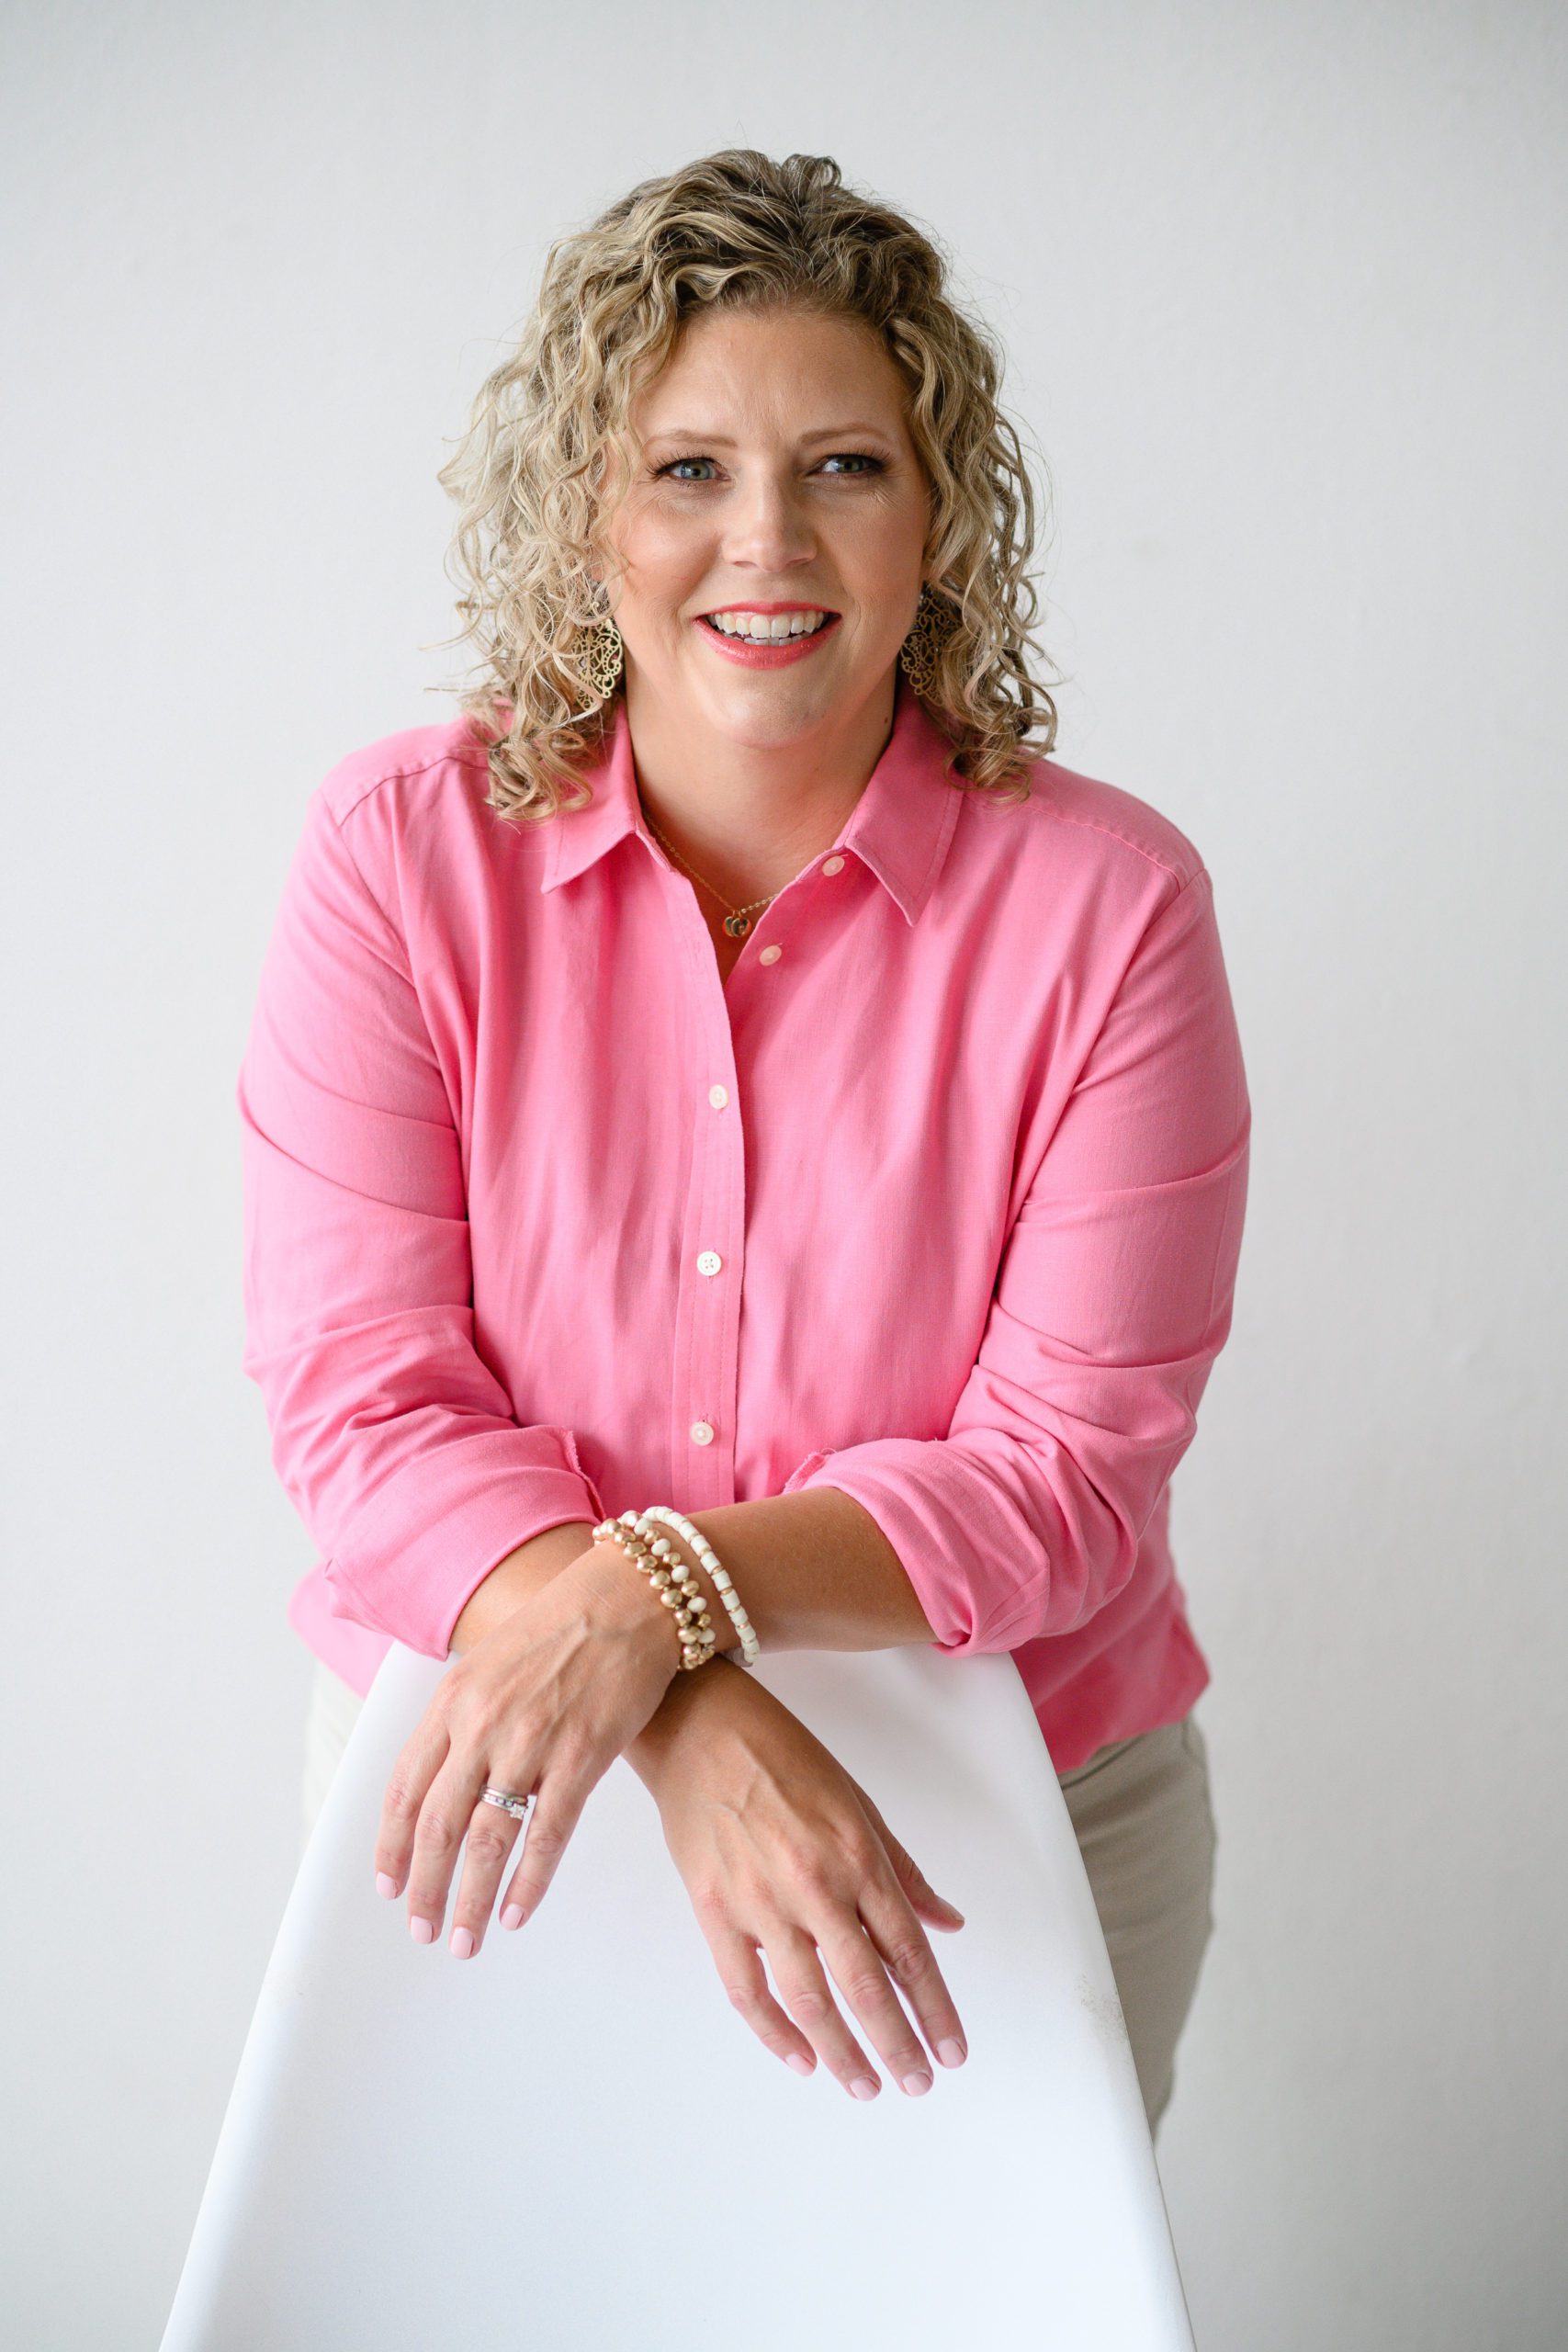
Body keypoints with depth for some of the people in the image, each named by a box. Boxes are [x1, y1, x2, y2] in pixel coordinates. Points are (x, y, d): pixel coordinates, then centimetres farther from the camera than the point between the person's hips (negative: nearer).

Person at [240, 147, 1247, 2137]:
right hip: (470, 1768, 1)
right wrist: (701, 1741, -29)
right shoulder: (398, 855, -10)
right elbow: (364, 1398, -14)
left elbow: (1069, 1468, -13)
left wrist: (656, 1594, -29)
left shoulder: (1106, 901, -12)